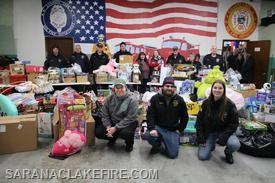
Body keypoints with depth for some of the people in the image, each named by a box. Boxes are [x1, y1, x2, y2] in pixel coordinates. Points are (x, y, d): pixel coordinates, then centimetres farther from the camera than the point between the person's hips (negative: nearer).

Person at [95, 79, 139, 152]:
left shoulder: (132, 100, -18)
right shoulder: (110, 98, -3)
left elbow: (130, 118, -21)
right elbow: (105, 114, -2)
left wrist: (116, 128, -24)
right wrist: (108, 126, -17)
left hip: (128, 123, -4)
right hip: (112, 122, 5)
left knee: (125, 133, -35)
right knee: (98, 132, -11)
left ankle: (129, 143, 3)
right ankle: (113, 137, 21)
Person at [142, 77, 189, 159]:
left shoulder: (179, 100, 0)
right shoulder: (155, 98, -2)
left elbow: (184, 117, 10)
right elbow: (150, 115, -6)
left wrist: (179, 129, 4)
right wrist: (152, 128, -20)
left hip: (172, 130, 1)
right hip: (158, 127, 0)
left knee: (173, 154, -11)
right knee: (146, 135, -30)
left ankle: (160, 148, 25)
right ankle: (157, 145, 7)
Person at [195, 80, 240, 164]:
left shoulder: (230, 104, -13)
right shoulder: (206, 103, -6)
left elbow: (234, 123, -8)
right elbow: (199, 121, 0)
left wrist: (224, 136, -22)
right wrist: (200, 138, -9)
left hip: (224, 131, -1)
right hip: (209, 132, 1)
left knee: (235, 144, -32)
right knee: (202, 156, -11)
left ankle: (228, 152, 6)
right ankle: (211, 144, 23)